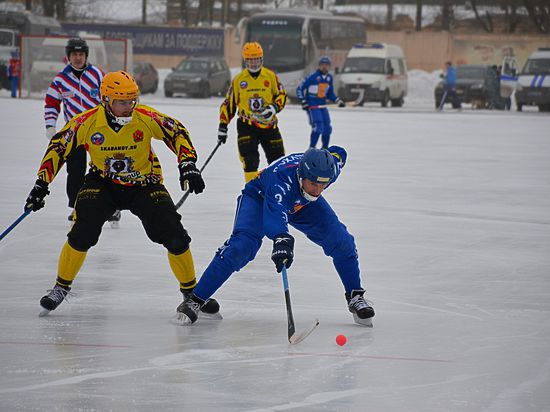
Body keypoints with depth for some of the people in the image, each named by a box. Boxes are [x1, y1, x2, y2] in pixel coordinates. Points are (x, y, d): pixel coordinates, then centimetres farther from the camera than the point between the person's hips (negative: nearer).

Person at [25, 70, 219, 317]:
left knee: (174, 236, -10)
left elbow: (177, 132, -8)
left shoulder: (146, 117, -20)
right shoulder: (87, 122, -20)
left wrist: (188, 164, -20)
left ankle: (190, 290, 11)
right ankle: (61, 287, 1)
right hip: (102, 183, 0)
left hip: (144, 184, 0)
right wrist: (42, 184, -14)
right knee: (82, 233, -21)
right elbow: (59, 147, -10)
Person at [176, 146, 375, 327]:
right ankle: (195, 299, -20)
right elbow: (274, 213, -63)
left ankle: (355, 297, 10)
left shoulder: (331, 166, -30)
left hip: (302, 204, 5)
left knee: (341, 241, -10)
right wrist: (282, 239, -82)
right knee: (241, 246, -27)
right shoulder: (281, 176, -46)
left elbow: (338, 153, -4)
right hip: (260, 197, -5)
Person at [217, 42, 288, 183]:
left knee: (277, 158, 6)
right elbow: (229, 103, 9)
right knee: (250, 160, -14)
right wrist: (223, 125, 4)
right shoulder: (238, 80, 5)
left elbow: (282, 95, 6)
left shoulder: (271, 76, 4)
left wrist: (274, 107, -15)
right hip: (246, 125, -1)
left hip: (268, 125, 1)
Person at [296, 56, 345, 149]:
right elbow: (299, 89, -9)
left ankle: (325, 148, 24)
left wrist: (338, 101, 7)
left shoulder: (329, 77, 8)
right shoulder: (313, 77, -13)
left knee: (327, 128, 6)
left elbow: (330, 93, 20)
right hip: (312, 106, -7)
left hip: (323, 106, 7)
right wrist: (303, 102, -16)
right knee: (318, 127, -19)